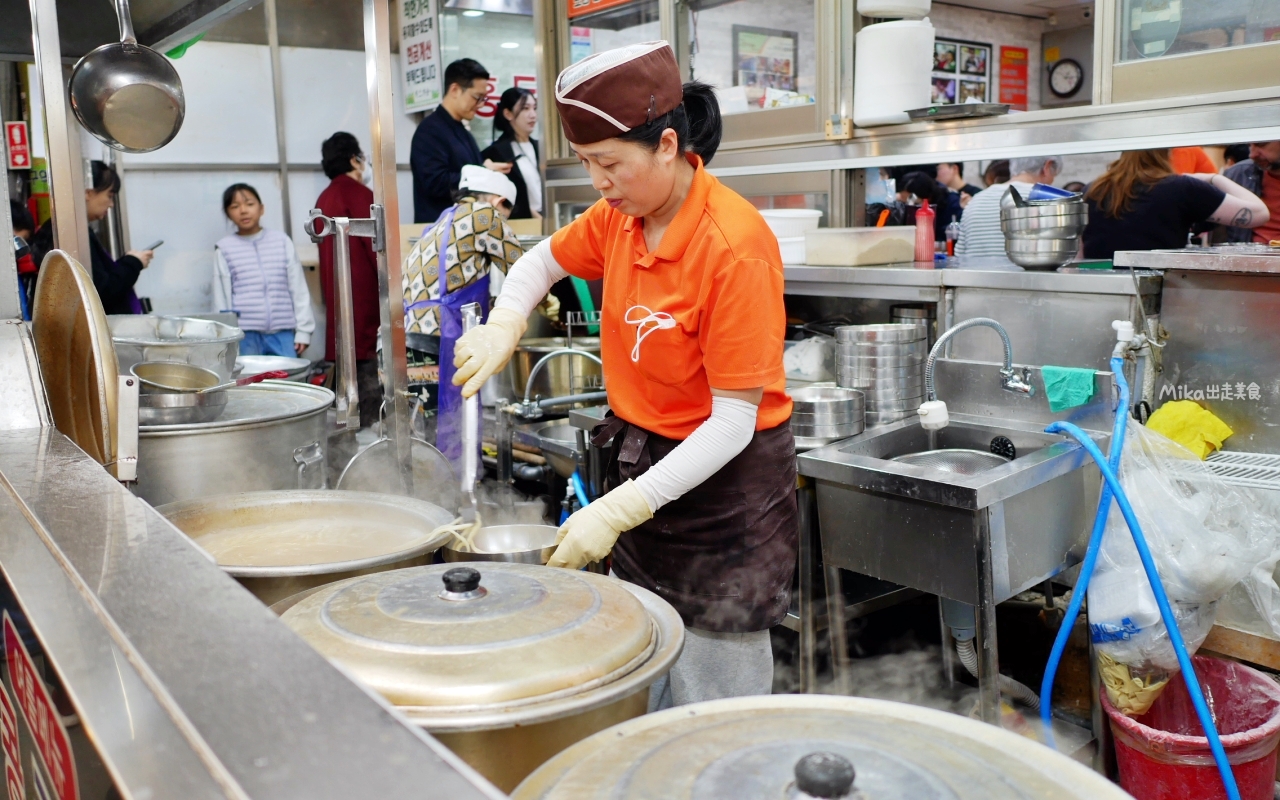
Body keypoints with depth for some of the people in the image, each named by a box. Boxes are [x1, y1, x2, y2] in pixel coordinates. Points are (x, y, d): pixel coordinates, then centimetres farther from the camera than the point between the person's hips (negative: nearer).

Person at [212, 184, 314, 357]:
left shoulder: (281, 240, 6)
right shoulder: (224, 248, 4)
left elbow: (298, 288, 8)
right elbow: (221, 297, 6)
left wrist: (303, 330, 4)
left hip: (282, 332, 1)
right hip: (244, 334, -1)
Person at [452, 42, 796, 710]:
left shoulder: (734, 247, -24)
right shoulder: (620, 217, -2)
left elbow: (734, 419, -24)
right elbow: (544, 260, 19)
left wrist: (619, 510, -27)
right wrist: (503, 324, -1)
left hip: (724, 480, -7)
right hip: (642, 460, 7)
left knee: (714, 694, 5)